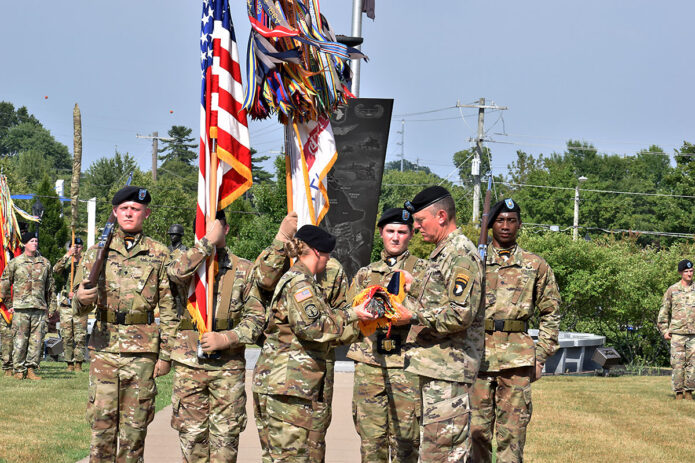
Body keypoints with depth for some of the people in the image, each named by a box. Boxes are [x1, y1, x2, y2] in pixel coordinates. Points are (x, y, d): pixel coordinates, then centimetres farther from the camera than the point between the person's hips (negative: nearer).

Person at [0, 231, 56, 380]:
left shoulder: (45, 263, 12)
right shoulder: (15, 263, 5)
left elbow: (51, 286, 18)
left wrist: (52, 307, 14)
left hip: (40, 307, 3)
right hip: (21, 308, -3)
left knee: (37, 340, 0)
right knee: (20, 340, -3)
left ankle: (31, 369, 7)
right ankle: (19, 370, 3)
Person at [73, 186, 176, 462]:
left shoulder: (159, 255, 5)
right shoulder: (96, 252, 9)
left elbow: (168, 308, 5)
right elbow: (79, 305, 10)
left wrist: (166, 354, 0)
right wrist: (82, 300, -15)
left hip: (143, 349, -1)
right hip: (104, 346, 1)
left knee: (135, 425, 3)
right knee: (102, 420, -2)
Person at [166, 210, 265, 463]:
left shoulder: (243, 269, 5)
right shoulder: (187, 261, 6)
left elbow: (256, 317, 1)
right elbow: (177, 273, -20)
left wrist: (226, 338, -14)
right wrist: (208, 241, -22)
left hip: (228, 365, -1)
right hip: (188, 364, 1)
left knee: (225, 437, 1)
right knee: (191, 434, 5)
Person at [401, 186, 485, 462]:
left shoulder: (460, 256, -14)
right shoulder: (442, 253, 20)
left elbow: (461, 315, -23)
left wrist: (414, 315, -19)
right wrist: (402, 300, 16)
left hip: (448, 368, -11)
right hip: (435, 367, 11)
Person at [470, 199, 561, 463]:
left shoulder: (536, 266, 11)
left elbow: (551, 314, 13)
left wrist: (541, 356, 5)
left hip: (517, 358, 0)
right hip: (477, 353, 0)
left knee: (512, 431, -2)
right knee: (476, 429, -1)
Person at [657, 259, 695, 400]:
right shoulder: (672, 290, 4)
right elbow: (664, 312, 8)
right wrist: (664, 330, 3)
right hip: (677, 333, -2)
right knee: (677, 363, -2)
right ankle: (678, 392, 4)